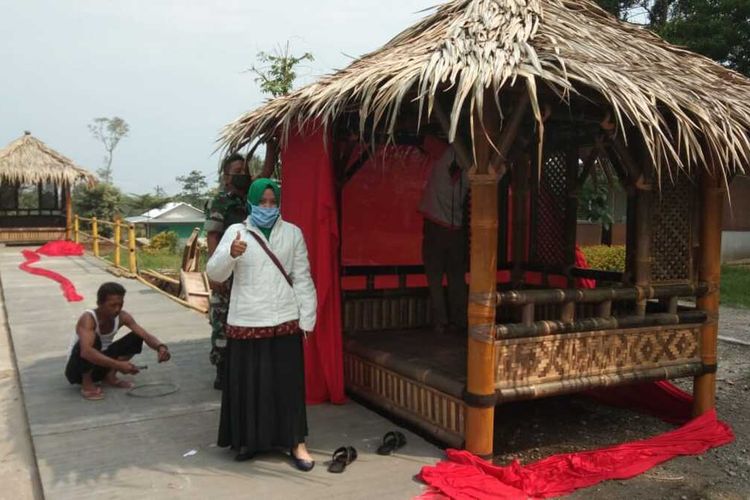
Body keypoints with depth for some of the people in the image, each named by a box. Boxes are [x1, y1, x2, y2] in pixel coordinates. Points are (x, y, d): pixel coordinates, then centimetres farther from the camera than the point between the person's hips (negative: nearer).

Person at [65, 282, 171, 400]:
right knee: (93, 339, -35)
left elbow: (146, 335, -16)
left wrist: (160, 347, -38)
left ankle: (110, 376, 0)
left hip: (100, 365, 6)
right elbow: (86, 352, -45)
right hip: (76, 369, -6)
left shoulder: (122, 316, -11)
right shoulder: (88, 318, -29)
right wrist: (117, 365, -50)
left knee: (136, 338, -9)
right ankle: (87, 385, -15)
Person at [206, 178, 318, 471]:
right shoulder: (235, 232, 2)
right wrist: (231, 254, -29)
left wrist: (306, 319, 2)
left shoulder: (292, 233, 6)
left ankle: (296, 442, 15)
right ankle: (249, 439, 25)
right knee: (248, 383, 6)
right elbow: (214, 273, -8)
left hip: (284, 321, 0)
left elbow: (302, 278, 7)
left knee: (288, 383, 4)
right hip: (245, 322, 0)